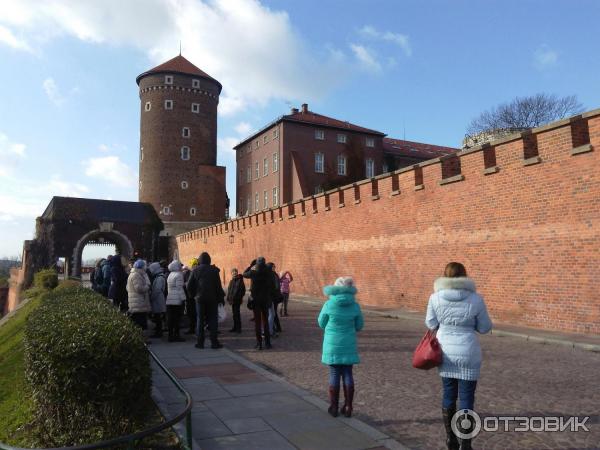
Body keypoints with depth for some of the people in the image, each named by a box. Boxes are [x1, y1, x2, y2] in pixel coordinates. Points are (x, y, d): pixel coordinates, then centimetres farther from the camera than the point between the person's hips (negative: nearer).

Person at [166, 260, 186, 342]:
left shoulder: (170, 275, 16)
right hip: (177, 300, -8)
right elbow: (180, 288, -14)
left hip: (169, 300, 8)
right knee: (177, 318, -4)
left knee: (170, 318, 8)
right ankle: (176, 335, -2)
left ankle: (170, 335, 12)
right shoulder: (179, 275, -9)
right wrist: (183, 298, -12)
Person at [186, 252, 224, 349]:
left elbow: (189, 286, 0)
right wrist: (221, 297, 3)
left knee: (200, 320, 9)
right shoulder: (214, 270, -4)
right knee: (213, 319, 4)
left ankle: (200, 342, 10)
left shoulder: (195, 270, -1)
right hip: (212, 298, -1)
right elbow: (218, 285, -5)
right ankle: (214, 342, 1)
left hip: (199, 298, 1)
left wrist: (193, 295, 14)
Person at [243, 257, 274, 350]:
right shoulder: (268, 273, -5)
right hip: (266, 299, 2)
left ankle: (259, 343, 1)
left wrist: (251, 265, 13)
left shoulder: (253, 273, -9)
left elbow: (244, 274, 10)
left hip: (256, 299, -2)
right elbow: (272, 287, 4)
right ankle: (267, 343, 13)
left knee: (257, 321, 3)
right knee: (265, 321, 12)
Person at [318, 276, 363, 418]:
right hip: (348, 345, 1)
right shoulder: (355, 306, -7)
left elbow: (322, 323, 0)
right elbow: (359, 326, 4)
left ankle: (334, 407, 14)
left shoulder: (329, 305, -12)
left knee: (334, 375, 8)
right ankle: (348, 407, 14)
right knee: (348, 374, 10)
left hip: (332, 344, -1)